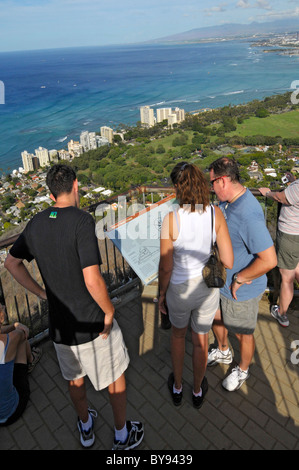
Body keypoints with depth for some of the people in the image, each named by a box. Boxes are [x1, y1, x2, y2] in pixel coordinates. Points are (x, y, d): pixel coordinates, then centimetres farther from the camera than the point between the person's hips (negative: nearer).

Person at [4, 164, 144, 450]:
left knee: (75, 378, 28)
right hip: (94, 323, -5)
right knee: (115, 377, 19)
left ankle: (86, 428, 52)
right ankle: (122, 436, 39)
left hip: (60, 324, 6)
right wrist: (109, 312, -12)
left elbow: (11, 263, 10)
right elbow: (92, 280, -28)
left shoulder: (36, 224, -3)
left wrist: (42, 293, 11)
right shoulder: (82, 221, -23)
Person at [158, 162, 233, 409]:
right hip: (208, 289, 2)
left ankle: (177, 388, 48)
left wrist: (161, 295, 1)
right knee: (200, 342, 25)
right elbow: (228, 262, -12)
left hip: (179, 289, -2)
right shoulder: (216, 213, -15)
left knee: (177, 335, 28)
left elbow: (166, 267, -16)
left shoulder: (171, 219, -24)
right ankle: (198, 391, 49)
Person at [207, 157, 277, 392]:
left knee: (243, 333, 17)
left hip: (242, 290, -9)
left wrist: (239, 279, -25)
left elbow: (269, 260, -35)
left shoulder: (248, 215, -34)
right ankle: (223, 352, 57)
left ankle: (243, 370, 45)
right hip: (221, 280, 9)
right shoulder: (227, 201, -4)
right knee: (216, 317, 28)